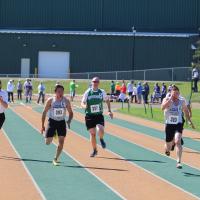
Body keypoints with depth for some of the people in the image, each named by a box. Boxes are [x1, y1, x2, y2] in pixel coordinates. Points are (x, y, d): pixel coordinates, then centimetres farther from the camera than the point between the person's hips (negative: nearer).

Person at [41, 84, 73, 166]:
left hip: (62, 122, 2)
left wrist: (69, 121, -15)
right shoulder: (50, 100, -11)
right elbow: (44, 112, -3)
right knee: (48, 142, -2)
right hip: (52, 122, -1)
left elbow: (70, 112, 5)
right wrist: (42, 125, -4)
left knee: (61, 142, -7)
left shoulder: (66, 101, -6)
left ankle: (56, 159, 7)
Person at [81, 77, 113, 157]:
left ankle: (101, 139, 15)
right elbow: (82, 103, 1)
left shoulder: (102, 92, 2)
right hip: (90, 116, 0)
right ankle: (94, 150, 21)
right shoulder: (87, 92, -3)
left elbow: (107, 100, 17)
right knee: (92, 133, 2)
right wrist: (84, 106, -22)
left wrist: (109, 111, 10)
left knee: (101, 130, -22)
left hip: (99, 115, 0)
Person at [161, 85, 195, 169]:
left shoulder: (182, 101, 2)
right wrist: (170, 98, -29)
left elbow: (185, 111, 18)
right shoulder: (167, 99, -7)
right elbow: (163, 107, -28)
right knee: (168, 144, 12)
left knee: (178, 141, -21)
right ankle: (167, 150, 51)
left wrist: (189, 121, 18)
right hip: (169, 124, 0)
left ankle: (179, 162, -22)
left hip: (179, 124, 0)